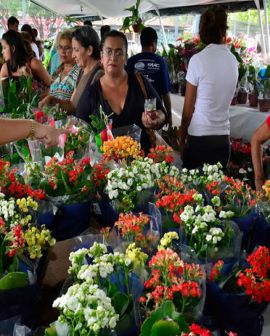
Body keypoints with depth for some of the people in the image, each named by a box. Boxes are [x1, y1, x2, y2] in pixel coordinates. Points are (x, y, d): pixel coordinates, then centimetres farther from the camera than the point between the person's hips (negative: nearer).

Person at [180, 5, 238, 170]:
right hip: (224, 138, 4)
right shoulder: (234, 61, 3)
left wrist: (182, 139, 7)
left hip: (199, 138, -4)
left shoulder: (198, 60, -9)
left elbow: (188, 109, -4)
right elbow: (223, 100, 12)